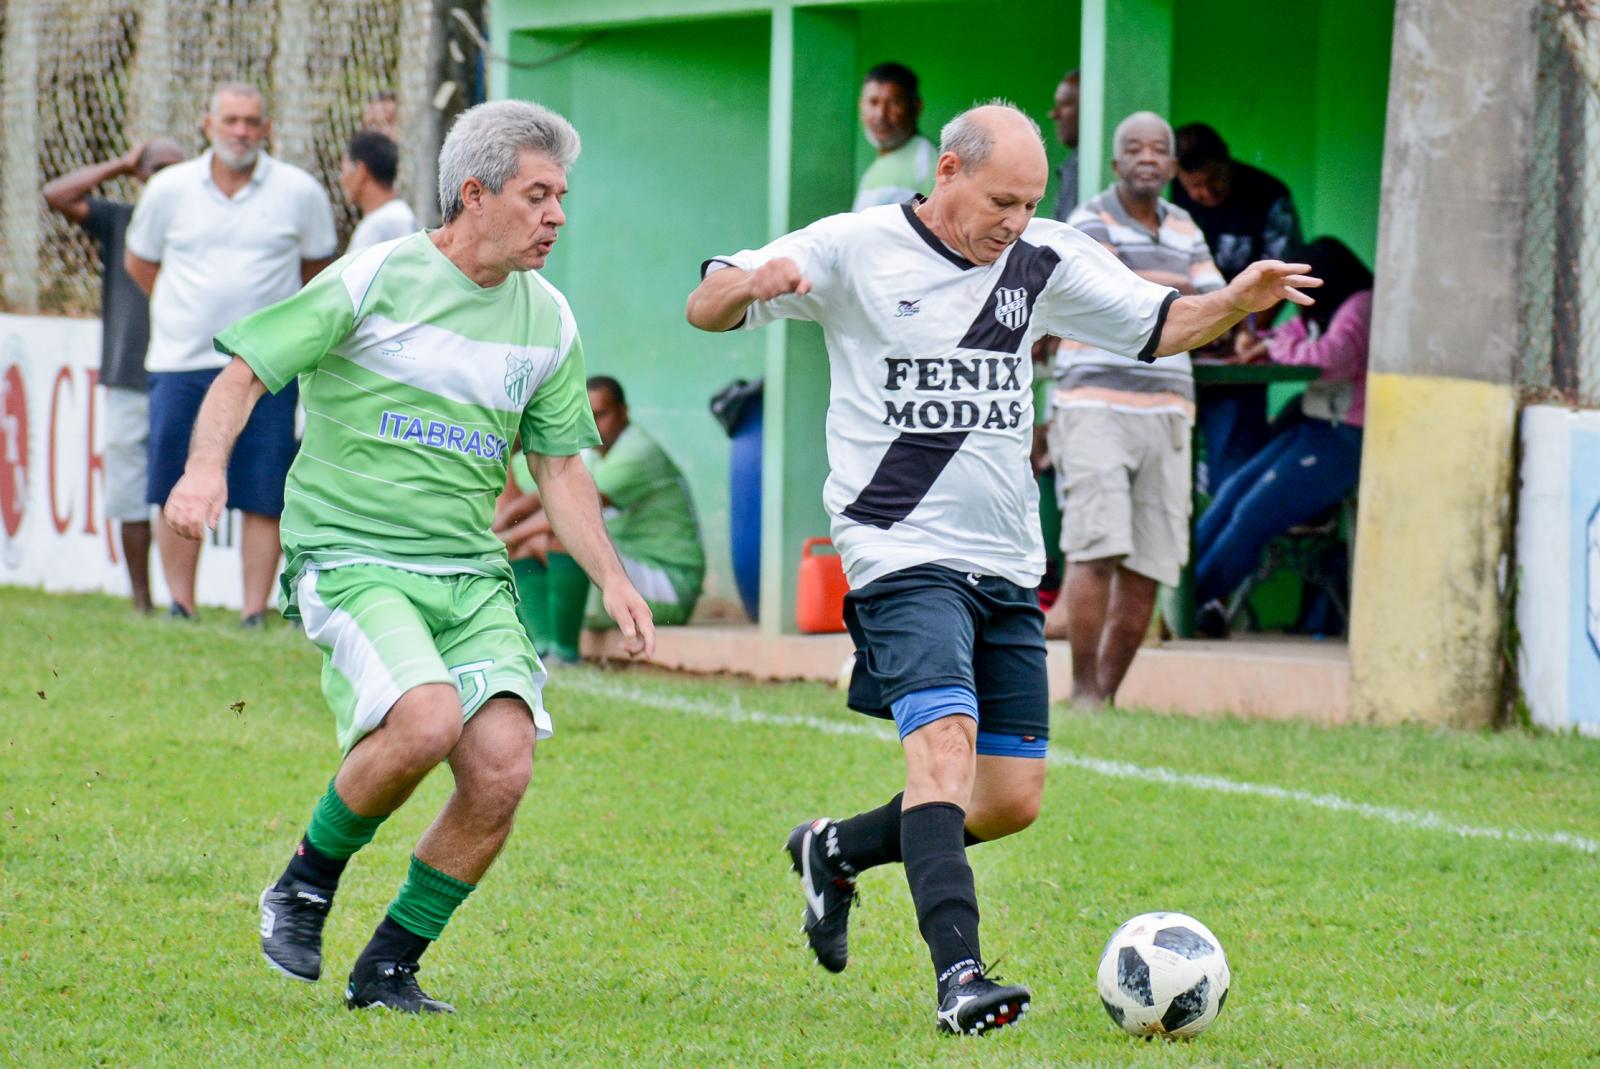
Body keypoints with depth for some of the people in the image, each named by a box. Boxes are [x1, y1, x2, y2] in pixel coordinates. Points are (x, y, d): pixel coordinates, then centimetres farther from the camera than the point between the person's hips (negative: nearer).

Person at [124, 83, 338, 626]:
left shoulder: (300, 193, 2)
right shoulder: (169, 189, 5)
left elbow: (316, 267, 17)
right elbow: (138, 261, 19)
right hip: (181, 362, 1)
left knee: (263, 498, -4)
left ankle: (254, 616, -1)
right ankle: (181, 610, 9)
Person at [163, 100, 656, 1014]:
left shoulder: (548, 321, 10)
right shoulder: (378, 280, -6)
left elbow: (561, 465, 19)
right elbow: (247, 371, -3)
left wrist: (612, 577, 6)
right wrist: (207, 466, -21)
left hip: (472, 577, 6)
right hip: (352, 559, -5)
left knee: (503, 767, -14)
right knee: (426, 720, -30)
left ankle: (389, 968, 5)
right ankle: (305, 886, -2)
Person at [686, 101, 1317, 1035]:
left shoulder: (1045, 262, 7)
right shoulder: (857, 249, -4)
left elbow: (1160, 325, 10)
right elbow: (708, 310, -3)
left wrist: (1236, 302, -11)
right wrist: (753, 283, -27)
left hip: (1008, 569, 6)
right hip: (903, 557, -6)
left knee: (1013, 799, 7)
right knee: (944, 742, -25)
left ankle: (838, 850, 31)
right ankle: (959, 975, -33)